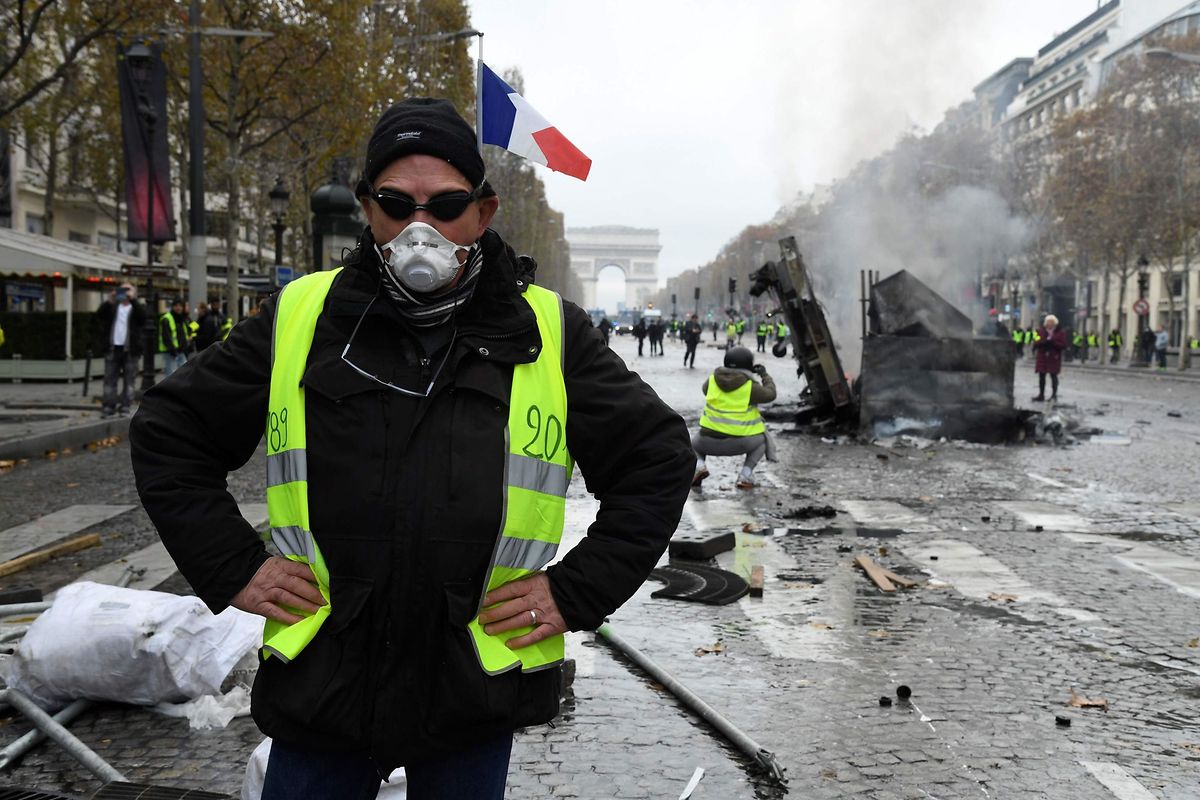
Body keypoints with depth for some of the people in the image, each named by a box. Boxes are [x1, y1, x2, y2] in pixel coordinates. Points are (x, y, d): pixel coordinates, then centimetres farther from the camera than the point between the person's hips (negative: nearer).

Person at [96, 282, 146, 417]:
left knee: (129, 379, 0)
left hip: (130, 349, -2)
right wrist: (109, 302, -16)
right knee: (110, 378, 1)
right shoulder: (113, 307, 14)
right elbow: (99, 315, -2)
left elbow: (143, 315, -15)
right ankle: (108, 406, 3)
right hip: (112, 348, 2)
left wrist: (132, 299, -24)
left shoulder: (136, 307, 7)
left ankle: (125, 406, 4)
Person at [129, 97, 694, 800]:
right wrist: (232, 568, 0)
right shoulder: (298, 319, 0)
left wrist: (577, 592, -3)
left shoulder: (548, 333, -2)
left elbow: (659, 458, 5)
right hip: (321, 682, 1)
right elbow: (169, 433, 10)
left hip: (476, 690, 0)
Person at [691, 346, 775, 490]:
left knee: (694, 442, 33)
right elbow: (770, 394, 6)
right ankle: (745, 475, 11)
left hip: (710, 441, 2)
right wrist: (765, 375, 21)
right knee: (762, 440, 30)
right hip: (740, 443, -1)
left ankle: (699, 464, -1)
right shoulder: (750, 387, -7)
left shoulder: (712, 380, 2)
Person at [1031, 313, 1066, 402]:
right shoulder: (1040, 331, 7)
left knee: (1053, 375, -4)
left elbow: (1063, 345, -7)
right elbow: (1036, 342, 0)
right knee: (1041, 376, 7)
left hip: (1054, 358, -3)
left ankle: (1054, 395, 1)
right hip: (1042, 357, 3)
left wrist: (1052, 342, -18)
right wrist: (1044, 341, -17)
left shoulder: (1060, 333, 0)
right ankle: (1041, 394, 16)